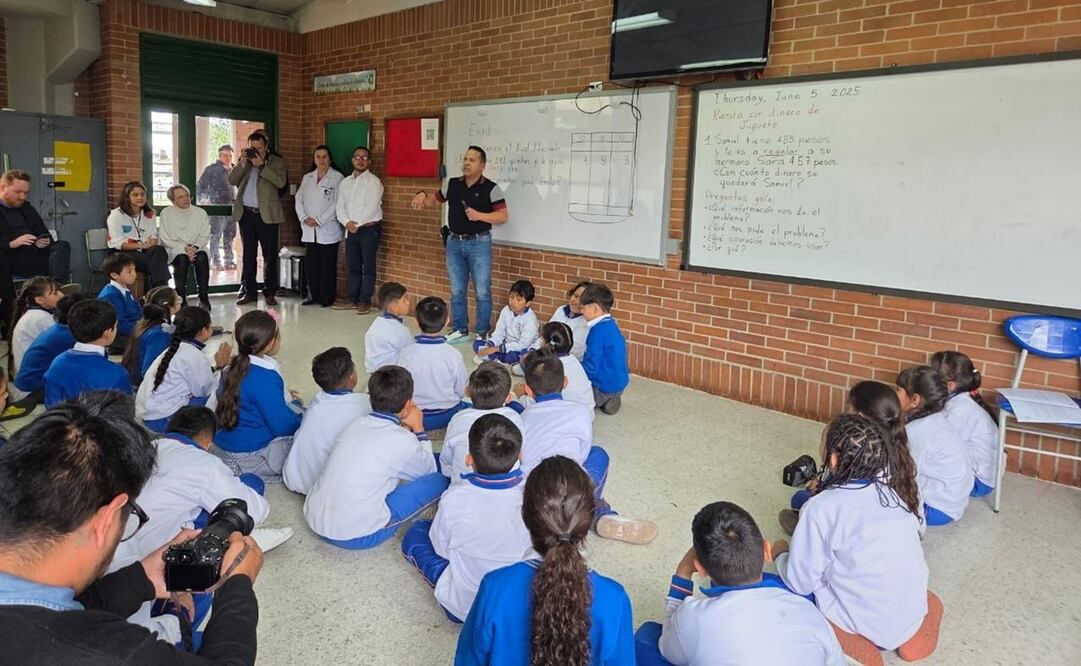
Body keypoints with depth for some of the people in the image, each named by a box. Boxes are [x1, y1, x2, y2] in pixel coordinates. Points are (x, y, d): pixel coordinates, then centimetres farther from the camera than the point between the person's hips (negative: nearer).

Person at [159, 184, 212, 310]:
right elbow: (166, 240, -3)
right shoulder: (166, 213, 3)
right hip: (174, 250, -1)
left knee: (202, 257, -33)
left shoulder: (200, 212, 9)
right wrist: (185, 248, -17)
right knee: (182, 258, -36)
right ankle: (181, 299, -28)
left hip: (197, 249, 1)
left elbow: (205, 236, 2)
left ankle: (204, 298, -28)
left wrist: (195, 247, -18)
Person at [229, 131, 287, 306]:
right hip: (246, 213, 3)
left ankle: (269, 293, 6)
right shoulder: (244, 160, 14)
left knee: (270, 255, -1)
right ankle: (248, 291, 15)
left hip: (266, 214, -3)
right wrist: (242, 163, -8)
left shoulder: (276, 161, 4)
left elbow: (281, 182, -12)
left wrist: (261, 165, -15)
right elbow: (231, 180, 4)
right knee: (248, 254, 8)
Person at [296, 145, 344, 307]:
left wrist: (319, 220, -12)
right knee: (310, 265, 6)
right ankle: (313, 296, 17)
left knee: (327, 266, -1)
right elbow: (299, 199, 11)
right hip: (309, 230, 5)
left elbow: (337, 203, -11)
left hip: (328, 229, -5)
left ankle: (327, 299, 8)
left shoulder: (337, 177, -4)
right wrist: (304, 217, -5)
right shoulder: (307, 177, 15)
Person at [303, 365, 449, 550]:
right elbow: (430, 470, 5)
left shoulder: (355, 425, 4)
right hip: (354, 537, -7)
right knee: (439, 480, -3)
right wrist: (418, 429, 11)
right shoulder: (403, 441, -15)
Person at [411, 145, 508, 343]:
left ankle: (482, 333, 10)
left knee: (482, 291, 0)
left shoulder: (491, 188, -8)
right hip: (454, 243, 5)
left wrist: (479, 215, -22)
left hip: (479, 243, -4)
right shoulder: (452, 184, 6)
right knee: (457, 291, 10)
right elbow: (434, 200, 19)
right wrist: (423, 195, -3)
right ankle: (460, 330, 21)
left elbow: (503, 216, -10)